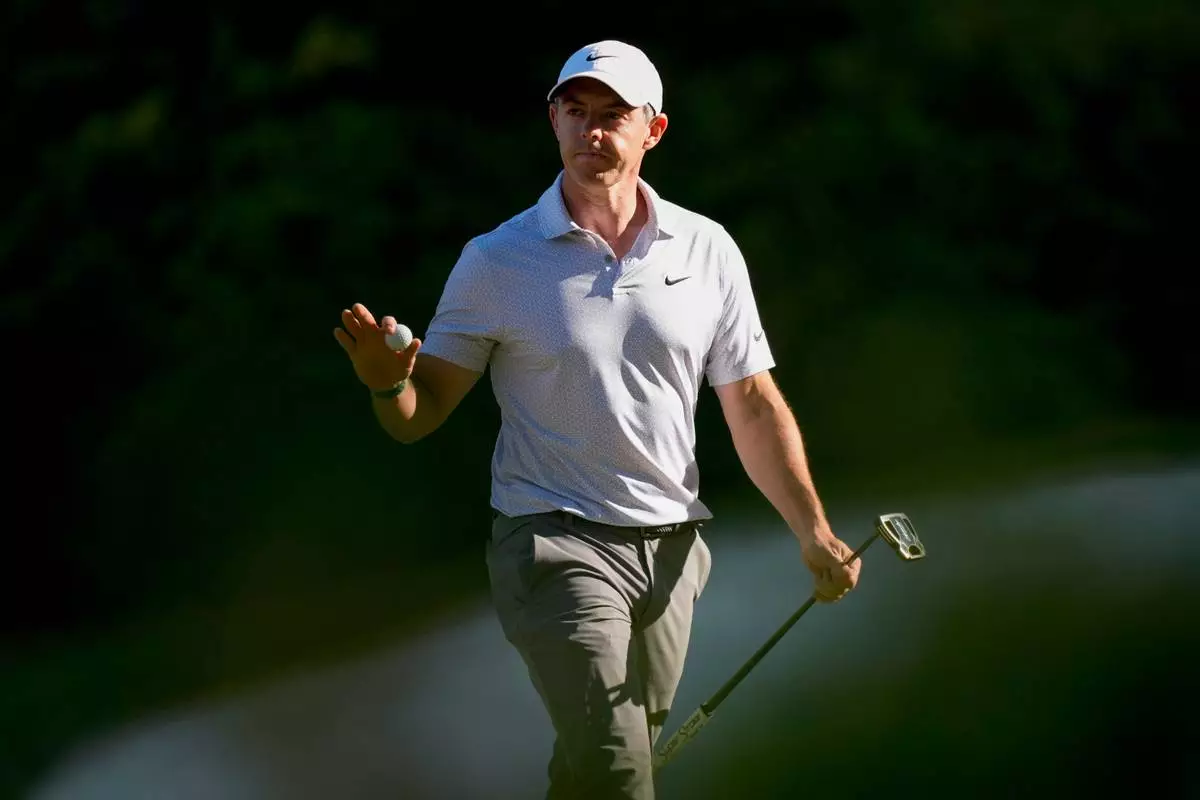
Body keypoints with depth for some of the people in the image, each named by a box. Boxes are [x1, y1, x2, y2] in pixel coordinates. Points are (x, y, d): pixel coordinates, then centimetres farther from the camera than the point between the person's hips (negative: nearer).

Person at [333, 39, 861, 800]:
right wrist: (388, 383, -26)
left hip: (670, 549, 4)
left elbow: (755, 405, 8)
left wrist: (813, 530, -2)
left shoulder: (708, 251, 3)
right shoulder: (496, 261, -4)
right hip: (556, 544, -4)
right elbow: (419, 416, -2)